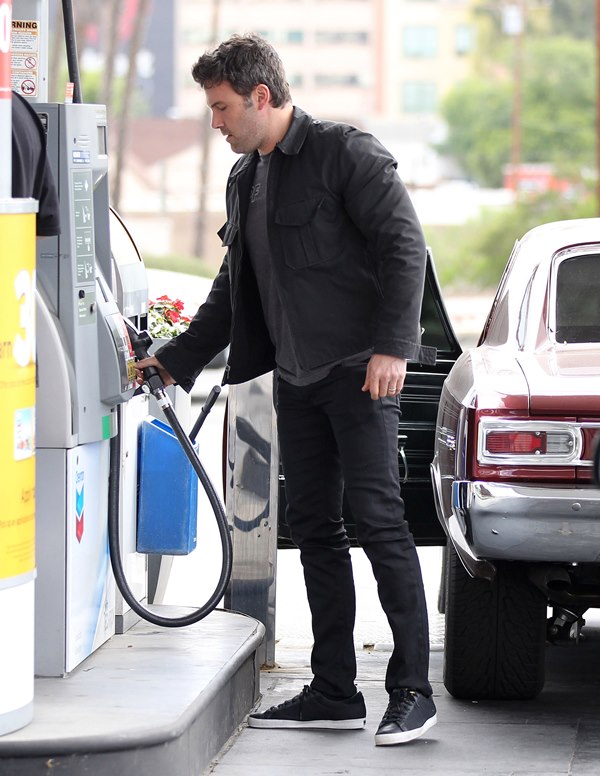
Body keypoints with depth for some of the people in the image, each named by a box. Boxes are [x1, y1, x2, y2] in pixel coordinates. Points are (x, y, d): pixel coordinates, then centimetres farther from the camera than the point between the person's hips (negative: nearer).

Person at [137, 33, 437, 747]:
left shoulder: (345, 153, -8)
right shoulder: (245, 178, 17)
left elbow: (404, 247, -13)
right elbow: (233, 290, 23)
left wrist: (391, 345, -20)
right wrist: (174, 361, 19)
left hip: (358, 368, -8)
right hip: (296, 377, 8)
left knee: (378, 519, -10)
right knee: (313, 528, 7)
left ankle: (411, 690, -8)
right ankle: (333, 693, 12)